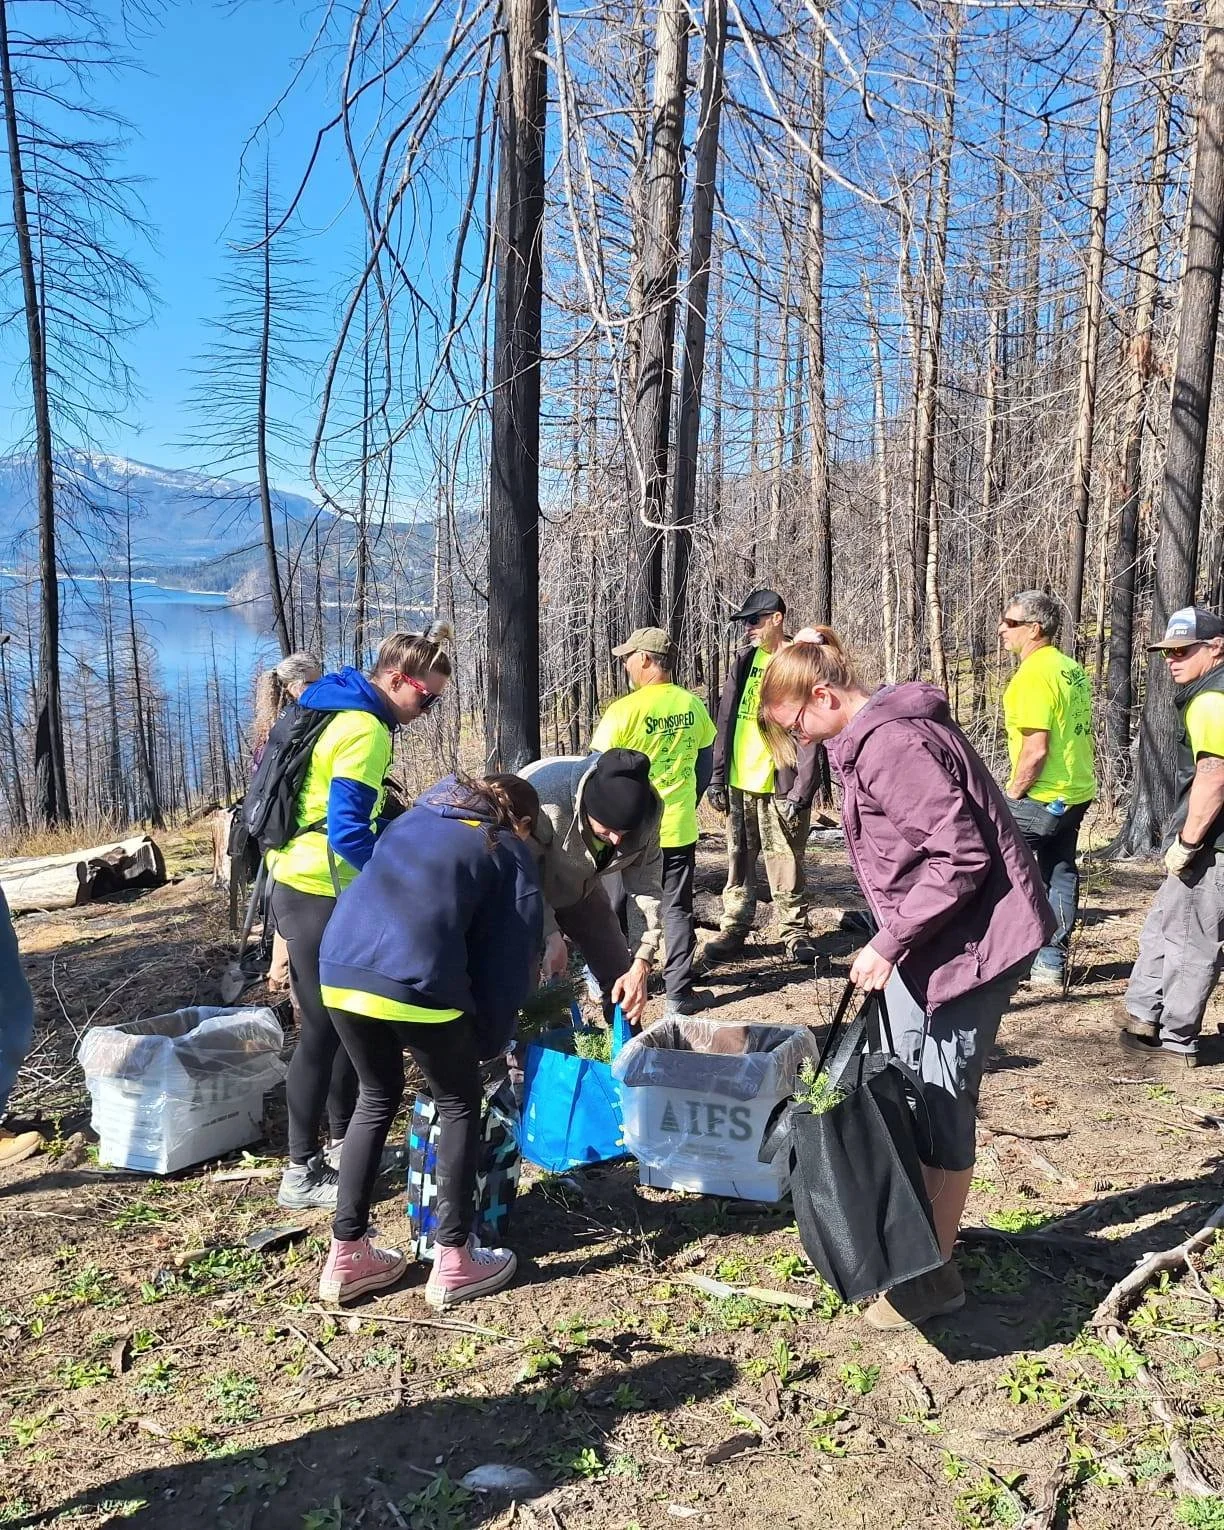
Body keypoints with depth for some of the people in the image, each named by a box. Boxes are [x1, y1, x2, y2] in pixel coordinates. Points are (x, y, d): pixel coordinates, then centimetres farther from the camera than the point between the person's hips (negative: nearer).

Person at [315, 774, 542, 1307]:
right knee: (459, 1105, 17)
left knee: (376, 1098, 26)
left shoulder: (414, 818, 30)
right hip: (415, 983, -5)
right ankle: (453, 1262, 22)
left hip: (338, 972, 6)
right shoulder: (510, 852, 16)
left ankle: (346, 1255, 30)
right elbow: (510, 955, 12)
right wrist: (489, 1040, 25)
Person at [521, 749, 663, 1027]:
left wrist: (641, 965, -24)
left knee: (622, 978, 5)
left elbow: (646, 887, -17)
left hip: (581, 887, 4)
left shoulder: (648, 808, -27)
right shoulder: (541, 797, -42)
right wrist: (551, 934, -32)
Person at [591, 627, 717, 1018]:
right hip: (679, 828, 3)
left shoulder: (624, 710, -16)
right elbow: (705, 763, 9)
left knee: (613, 908, 15)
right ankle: (679, 993, 10)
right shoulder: (693, 705, -2)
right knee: (676, 909, 9)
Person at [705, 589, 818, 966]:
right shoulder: (744, 659, 9)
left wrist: (799, 792, -15)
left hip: (778, 786, -5)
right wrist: (717, 777, 8)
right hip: (739, 782, 6)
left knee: (785, 863, 1)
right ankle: (734, 928, 22)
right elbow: (725, 719, 12)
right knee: (739, 858, 13)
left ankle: (794, 931, 15)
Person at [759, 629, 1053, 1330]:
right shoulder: (872, 737, 10)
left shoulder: (893, 743, -22)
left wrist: (889, 942, -21)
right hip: (928, 940, 10)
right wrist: (894, 942, 14)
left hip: (971, 941, -10)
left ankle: (936, 1273, 15)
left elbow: (961, 858, -25)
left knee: (942, 1108, 0)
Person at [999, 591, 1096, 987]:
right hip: (1077, 792, 10)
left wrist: (1012, 794, -12)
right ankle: (1051, 963, 18)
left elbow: (1035, 749, -23)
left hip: (1042, 798, -9)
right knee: (1060, 872, 12)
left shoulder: (1034, 674, -18)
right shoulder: (1071, 668, 12)